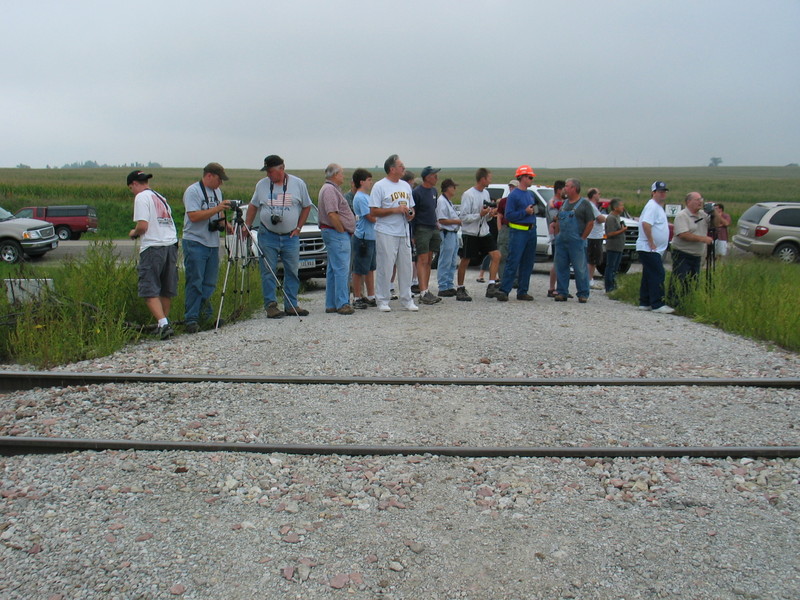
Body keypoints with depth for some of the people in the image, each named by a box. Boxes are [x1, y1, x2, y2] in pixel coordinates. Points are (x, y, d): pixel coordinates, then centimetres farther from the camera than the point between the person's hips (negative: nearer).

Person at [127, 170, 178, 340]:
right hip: (171, 244, 7)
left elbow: (143, 226, -13)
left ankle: (163, 324, -17)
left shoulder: (141, 197, -4)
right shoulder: (161, 197, 19)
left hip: (153, 248, -7)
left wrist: (134, 233, 7)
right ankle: (165, 323, 21)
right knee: (166, 290, 14)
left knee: (149, 291, -5)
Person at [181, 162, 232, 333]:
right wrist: (217, 209, -21)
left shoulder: (217, 191, 17)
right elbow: (194, 216, -19)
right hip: (195, 243, -7)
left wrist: (225, 224, 4)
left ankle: (205, 315, 18)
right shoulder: (192, 191, -9)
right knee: (194, 283, -6)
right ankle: (191, 319, -2)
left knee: (210, 283, 9)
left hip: (213, 243, 7)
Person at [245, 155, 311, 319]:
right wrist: (246, 226, 4)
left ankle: (291, 306, 13)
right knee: (268, 272, -1)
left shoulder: (298, 184, 1)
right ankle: (271, 305, 6)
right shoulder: (261, 185, 4)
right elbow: (253, 206, 13)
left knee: (293, 271, 4)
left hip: (290, 236, 0)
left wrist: (298, 228, 1)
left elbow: (306, 207, 7)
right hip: (267, 236, 0)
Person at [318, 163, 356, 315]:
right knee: (342, 269, -11)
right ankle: (342, 304, -10)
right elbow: (332, 214, -22)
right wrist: (342, 230, -14)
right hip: (337, 234, -11)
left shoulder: (332, 189, 21)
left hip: (335, 234, 11)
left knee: (333, 270, 12)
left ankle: (331, 304, 16)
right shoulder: (330, 189, -13)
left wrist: (345, 231, 17)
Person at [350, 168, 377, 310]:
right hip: (363, 238, -10)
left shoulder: (366, 196, 16)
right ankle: (357, 299, 7)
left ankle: (371, 297, 22)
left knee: (370, 269, 14)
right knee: (359, 270, -1)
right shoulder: (360, 198, -15)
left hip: (371, 237, 10)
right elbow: (371, 218, -18)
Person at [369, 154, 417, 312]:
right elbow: (373, 211, -11)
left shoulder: (406, 186, 16)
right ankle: (383, 301, 6)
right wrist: (395, 210, -16)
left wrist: (411, 214, 0)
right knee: (385, 268, -4)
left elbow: (411, 207, 24)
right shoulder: (379, 186, -5)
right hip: (386, 233, -6)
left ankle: (406, 300, 16)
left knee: (406, 267, 8)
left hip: (404, 233, 6)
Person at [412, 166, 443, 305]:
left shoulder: (434, 190, 14)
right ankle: (423, 293, -13)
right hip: (422, 229, -8)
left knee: (429, 261, 8)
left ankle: (425, 291, 13)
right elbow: (412, 213, -10)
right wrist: (413, 234, -12)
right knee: (422, 260, -10)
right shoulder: (417, 192, -10)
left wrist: (436, 222, 14)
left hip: (433, 229, 8)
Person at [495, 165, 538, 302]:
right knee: (513, 262, -11)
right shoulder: (514, 195, -8)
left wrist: (534, 210, 10)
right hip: (518, 232, -8)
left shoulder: (530, 194, 16)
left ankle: (522, 292, 15)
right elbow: (509, 215, -13)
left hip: (531, 231, 8)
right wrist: (525, 212, -18)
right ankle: (503, 290, -9)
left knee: (527, 264, 8)